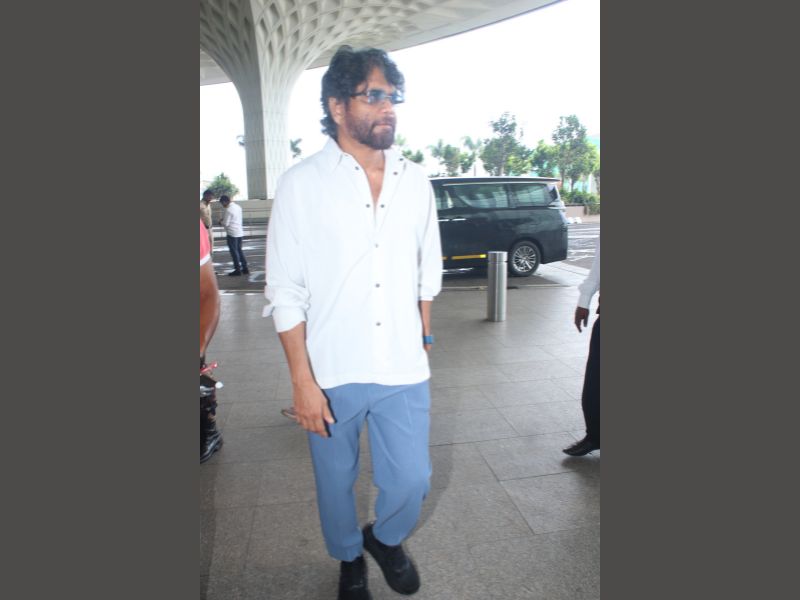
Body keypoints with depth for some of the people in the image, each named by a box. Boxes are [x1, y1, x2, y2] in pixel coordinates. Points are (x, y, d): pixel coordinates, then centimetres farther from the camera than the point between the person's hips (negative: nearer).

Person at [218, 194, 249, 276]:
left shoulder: (228, 209, -17)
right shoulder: (238, 207, 9)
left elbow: (226, 223, -14)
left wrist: (221, 222, 6)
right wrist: (224, 219, 17)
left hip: (232, 233, -8)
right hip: (240, 232, 8)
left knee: (234, 251, 3)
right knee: (239, 250, 17)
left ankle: (237, 270, 8)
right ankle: (245, 268, 18)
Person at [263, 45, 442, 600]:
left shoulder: (415, 182, 3)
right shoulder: (302, 184, -7)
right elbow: (285, 290, -8)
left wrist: (424, 338, 13)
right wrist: (302, 380, -10)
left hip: (404, 372, 3)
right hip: (331, 374, -2)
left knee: (412, 482, 10)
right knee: (336, 483, 16)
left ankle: (386, 539, 45)